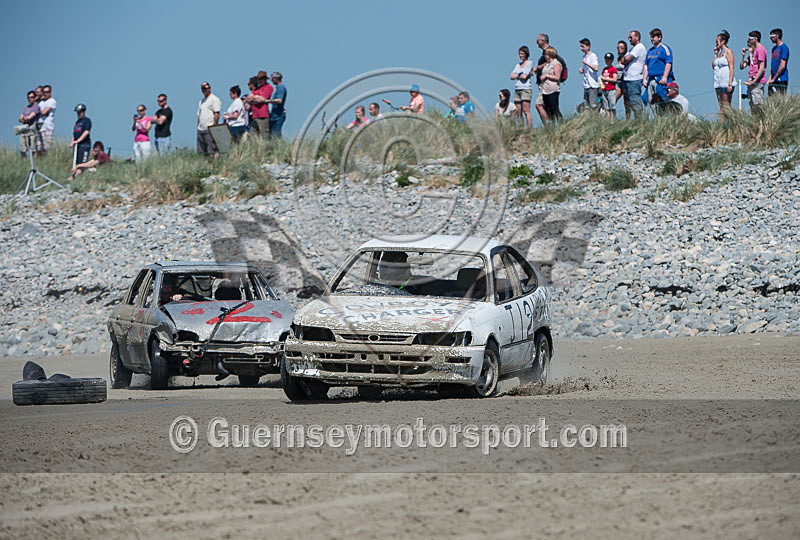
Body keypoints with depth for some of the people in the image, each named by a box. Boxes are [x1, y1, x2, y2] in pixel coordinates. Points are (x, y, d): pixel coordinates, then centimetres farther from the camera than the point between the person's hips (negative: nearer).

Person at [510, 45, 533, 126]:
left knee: (526, 111, -14)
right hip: (517, 89, 6)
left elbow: (524, 76, -11)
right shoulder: (518, 65, 19)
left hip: (526, 89, -6)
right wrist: (521, 75, -6)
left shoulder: (529, 63, 0)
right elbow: (512, 77, 9)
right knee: (518, 113, 1)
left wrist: (517, 75, 6)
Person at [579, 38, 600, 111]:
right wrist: (581, 70, 7)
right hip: (586, 85, 8)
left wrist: (587, 63, -17)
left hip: (593, 85, -8)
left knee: (593, 106, -12)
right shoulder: (584, 57, 17)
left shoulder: (593, 56, -7)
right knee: (586, 107, 6)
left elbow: (596, 69, -19)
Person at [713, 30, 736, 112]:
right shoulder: (720, 52, 18)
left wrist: (730, 84, -19)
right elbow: (713, 66, 19)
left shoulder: (728, 52, -6)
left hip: (726, 82, -8)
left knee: (726, 106, -11)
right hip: (718, 83, 8)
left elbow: (731, 68, -13)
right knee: (721, 106, 3)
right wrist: (715, 54, 13)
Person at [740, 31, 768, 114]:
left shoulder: (760, 49, -8)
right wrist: (743, 55, 8)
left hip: (757, 82, -10)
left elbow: (761, 68, -16)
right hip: (752, 83, 10)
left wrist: (753, 81, -19)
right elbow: (742, 66, 22)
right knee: (752, 105, 8)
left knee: (758, 105, -13)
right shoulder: (753, 51, 21)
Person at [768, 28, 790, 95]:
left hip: (781, 80, -8)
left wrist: (774, 79, -11)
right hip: (773, 80, 8)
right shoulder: (774, 48, 17)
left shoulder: (783, 48, -9)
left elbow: (782, 66, -14)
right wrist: (770, 79, 8)